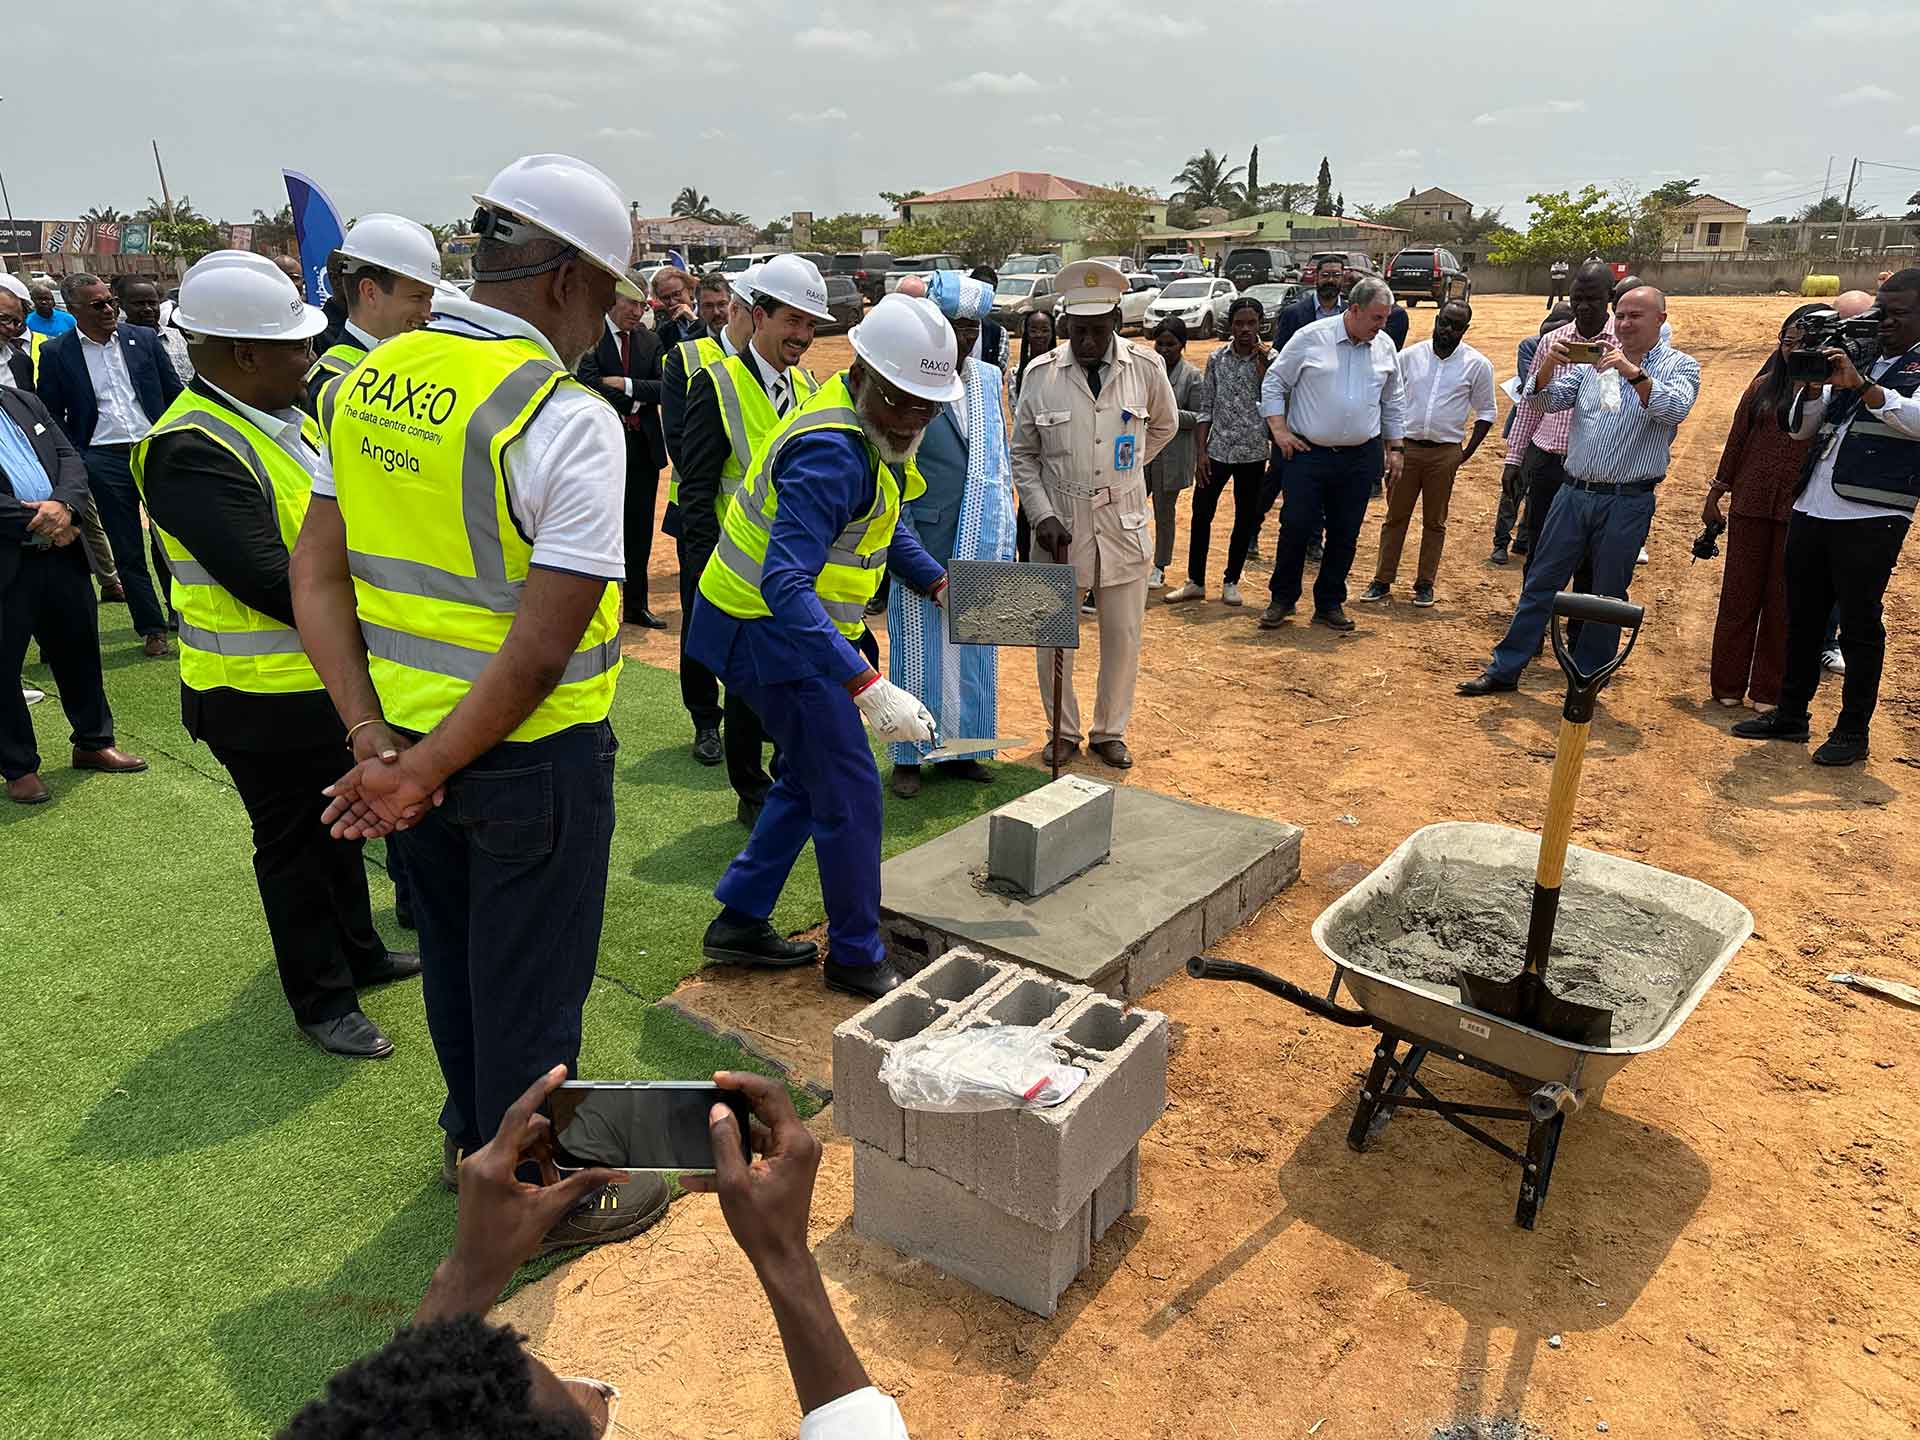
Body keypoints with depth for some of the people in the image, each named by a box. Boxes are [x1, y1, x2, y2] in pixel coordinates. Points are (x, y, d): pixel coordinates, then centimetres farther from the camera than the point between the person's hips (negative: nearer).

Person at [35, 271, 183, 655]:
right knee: (127, 551, 6)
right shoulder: (56, 353, 1)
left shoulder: (143, 338, 5)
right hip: (104, 461, -1)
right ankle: (151, 628, 14)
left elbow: (174, 392, 9)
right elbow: (50, 416, 5)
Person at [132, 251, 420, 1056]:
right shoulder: (193, 452, -25)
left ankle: (358, 953, 43)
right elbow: (273, 585, -31)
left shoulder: (284, 417, 4)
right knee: (294, 845, 8)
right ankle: (322, 1001, 25)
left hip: (329, 678, 9)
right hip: (264, 698, -9)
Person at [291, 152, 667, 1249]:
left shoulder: (367, 385, 1)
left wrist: (375, 739, -6)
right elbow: (545, 645, -25)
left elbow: (317, 579, 0)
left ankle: (474, 1132, 48)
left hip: (406, 734, 7)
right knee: (532, 984, 12)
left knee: (455, 954, 25)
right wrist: (423, 774, -17)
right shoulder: (566, 416, -21)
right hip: (532, 753, -7)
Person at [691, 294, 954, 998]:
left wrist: (938, 582, 8)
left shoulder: (867, 427, 5)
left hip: (783, 629, 10)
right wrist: (867, 686, -43)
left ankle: (740, 921, 30)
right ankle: (855, 957, 15)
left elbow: (885, 525, 22)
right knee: (849, 796, -2)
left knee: (809, 778, 20)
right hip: (774, 637, -10)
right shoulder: (831, 455, -28)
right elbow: (786, 585, -37)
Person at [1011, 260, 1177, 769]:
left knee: (1123, 637, 8)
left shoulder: (1146, 369, -3)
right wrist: (1042, 515, -10)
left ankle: (1110, 731, 27)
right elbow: (1023, 455, 1)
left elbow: (1164, 426, 17)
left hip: (1123, 523, 1)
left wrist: (1124, 471, 13)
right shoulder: (1040, 374, -6)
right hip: (1059, 525, -1)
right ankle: (1063, 731, 26)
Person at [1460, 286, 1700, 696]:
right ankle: (1505, 668, 13)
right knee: (1540, 582, 6)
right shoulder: (1596, 358, 10)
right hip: (1573, 490, 3)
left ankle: (1585, 682, 20)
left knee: (1607, 597, 7)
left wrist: (1633, 373, -32)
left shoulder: (1680, 366, -1)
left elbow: (1675, 409, -20)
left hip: (1626, 502, -3)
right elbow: (1551, 401, 4)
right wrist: (1547, 367, -15)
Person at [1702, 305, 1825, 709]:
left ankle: (1769, 690, 17)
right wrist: (1715, 494, 11)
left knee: (1783, 603, 6)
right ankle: (1728, 684, 18)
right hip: (1751, 506, 2)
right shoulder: (1763, 388, 5)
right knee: (1739, 596, 8)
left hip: (1800, 511, -2)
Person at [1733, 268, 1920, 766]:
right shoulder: (1857, 359, 19)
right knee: (1802, 617, 12)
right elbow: (1802, 428, 16)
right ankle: (1791, 715, 23)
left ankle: (1852, 732, 9)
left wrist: (1859, 384, -21)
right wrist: (1813, 385, -1)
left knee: (1859, 626, 0)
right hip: (1811, 510, 6)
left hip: (1870, 519, -6)